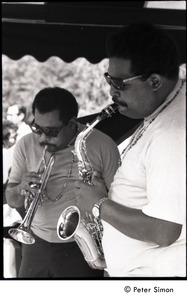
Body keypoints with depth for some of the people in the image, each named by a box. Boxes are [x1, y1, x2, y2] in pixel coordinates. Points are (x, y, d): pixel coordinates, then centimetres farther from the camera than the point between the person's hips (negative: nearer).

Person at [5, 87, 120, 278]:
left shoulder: (102, 146, -10)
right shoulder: (26, 145, 2)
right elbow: (11, 200, 5)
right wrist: (21, 189, -16)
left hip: (81, 249, -3)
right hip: (36, 245, 4)